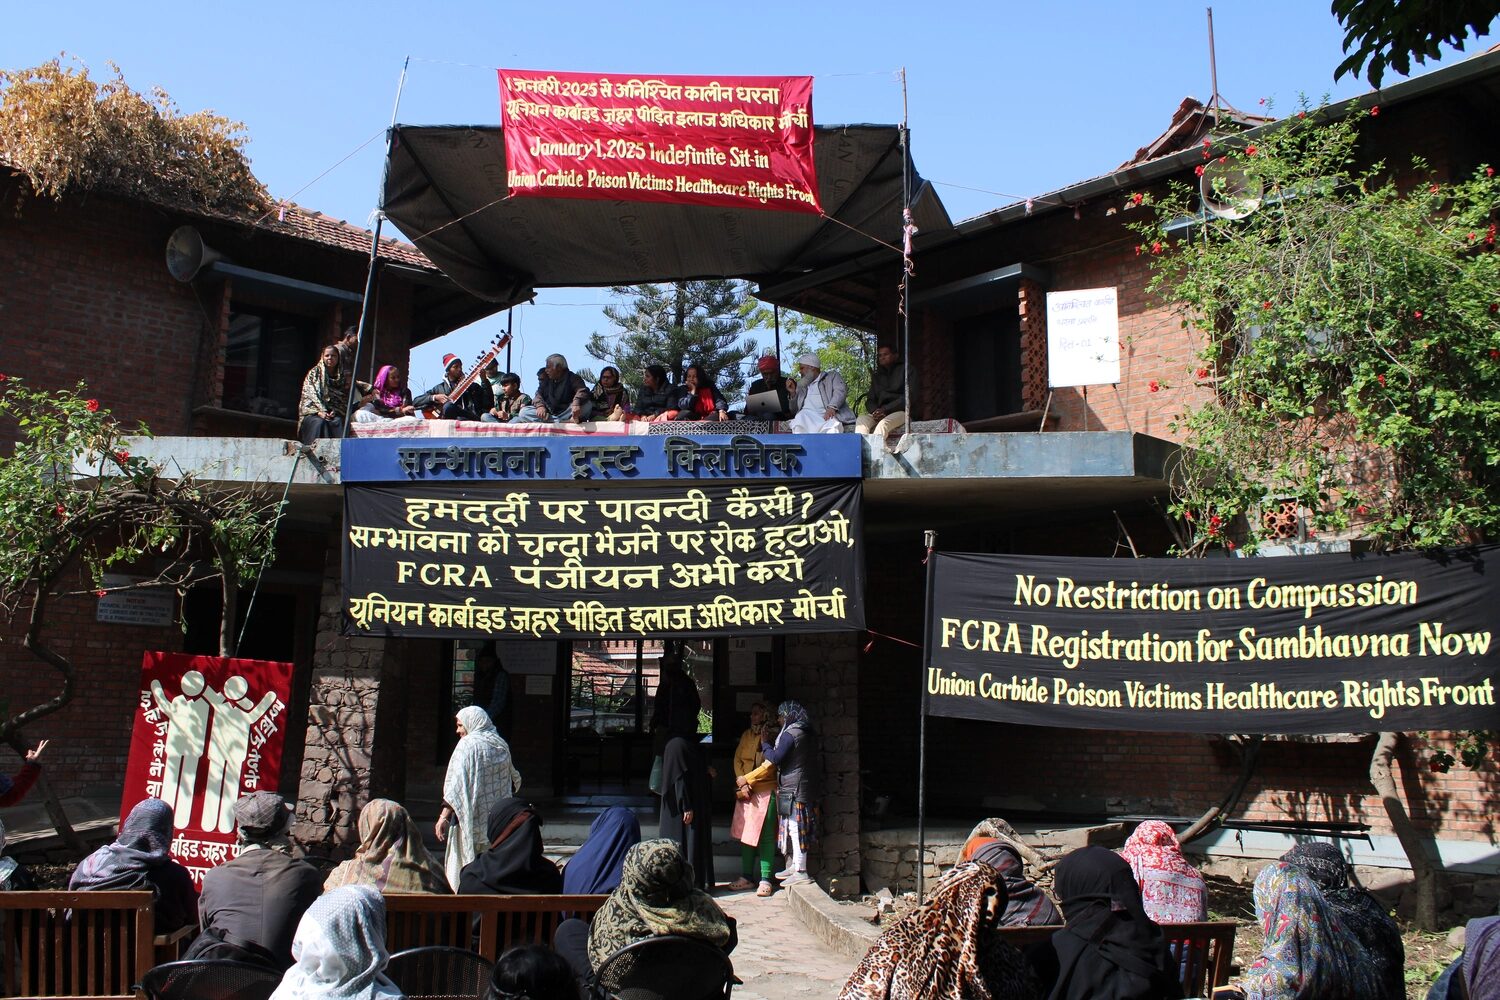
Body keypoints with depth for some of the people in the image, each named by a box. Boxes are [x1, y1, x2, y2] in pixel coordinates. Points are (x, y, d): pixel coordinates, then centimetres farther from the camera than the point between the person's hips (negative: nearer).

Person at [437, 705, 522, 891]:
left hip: (472, 819, -6)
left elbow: (457, 785, -16)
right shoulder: (501, 745, 10)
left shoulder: (467, 745, -8)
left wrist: (444, 816, -18)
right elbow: (513, 781, 19)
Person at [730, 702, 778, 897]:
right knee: (746, 834, 8)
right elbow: (737, 759, 10)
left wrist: (746, 779, -12)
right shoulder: (746, 735, 13)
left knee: (766, 836, -4)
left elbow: (769, 765, -14)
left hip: (766, 791, -6)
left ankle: (765, 880, -2)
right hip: (746, 792, 6)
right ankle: (747, 877, 16)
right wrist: (742, 784, -5)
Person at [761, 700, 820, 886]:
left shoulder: (790, 734, -15)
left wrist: (764, 744, -1)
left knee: (795, 827, -6)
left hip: (793, 789, -9)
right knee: (798, 828, 14)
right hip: (807, 787, 9)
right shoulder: (809, 733, 14)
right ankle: (793, 866, 21)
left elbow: (775, 758, -17)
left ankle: (800, 872, -5)